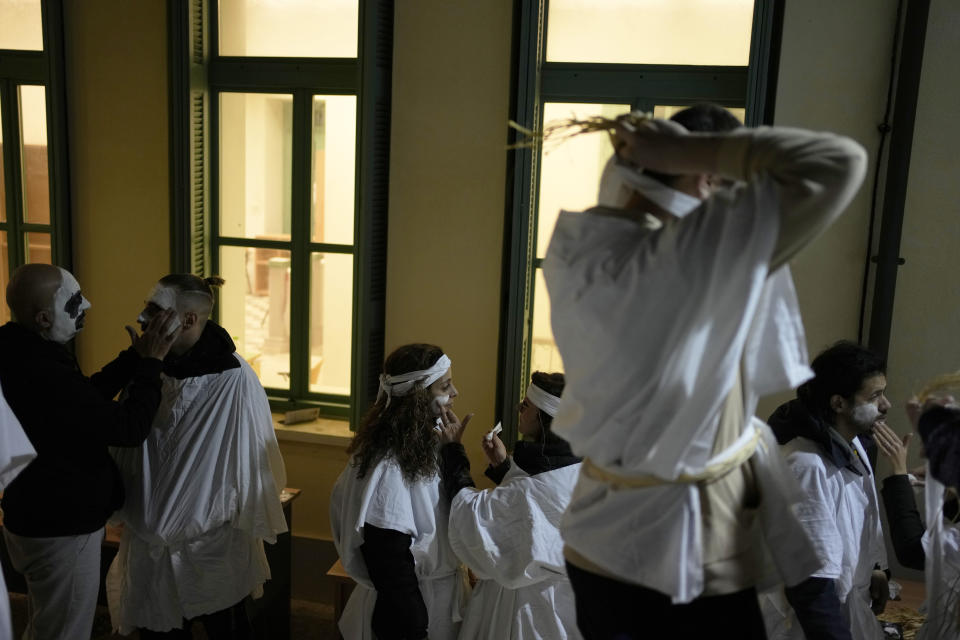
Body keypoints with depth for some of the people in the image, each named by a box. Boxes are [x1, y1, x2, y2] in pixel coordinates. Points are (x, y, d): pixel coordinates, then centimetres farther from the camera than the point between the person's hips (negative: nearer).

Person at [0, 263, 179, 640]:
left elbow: (88, 396, 13)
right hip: (62, 531, -10)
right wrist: (150, 362, -17)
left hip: (37, 519, 10)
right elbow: (129, 429, -27)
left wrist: (135, 356, 5)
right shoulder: (43, 375, -33)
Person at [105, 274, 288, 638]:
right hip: (152, 540, 5)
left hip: (213, 543, -5)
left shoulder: (234, 380, -20)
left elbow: (253, 460, -12)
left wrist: (250, 532, -7)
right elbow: (124, 450, 9)